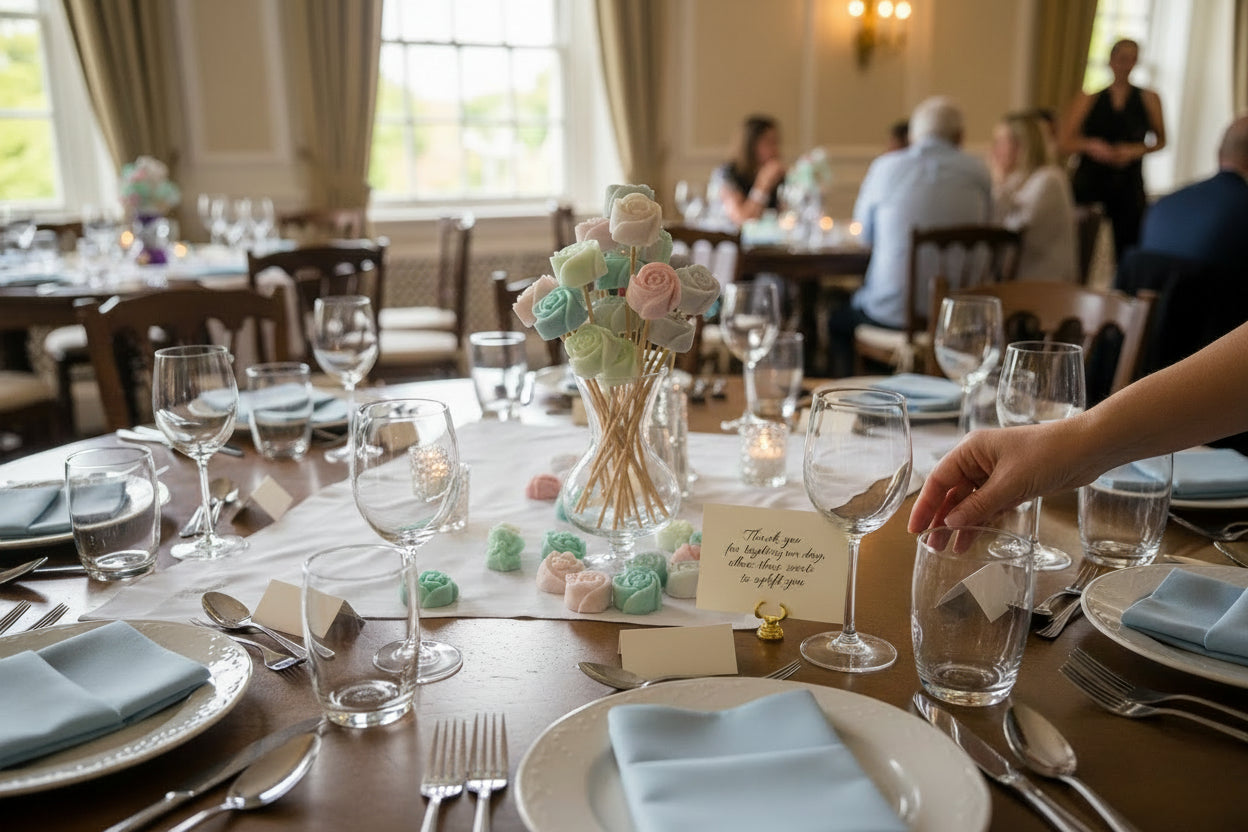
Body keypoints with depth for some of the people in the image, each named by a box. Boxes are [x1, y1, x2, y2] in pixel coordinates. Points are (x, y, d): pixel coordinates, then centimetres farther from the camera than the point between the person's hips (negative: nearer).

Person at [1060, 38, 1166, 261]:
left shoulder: (1148, 99, 8)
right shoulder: (1090, 99, 5)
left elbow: (1160, 141, 12)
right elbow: (1065, 142, 1)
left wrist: (1135, 151, -7)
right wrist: (1090, 146, -18)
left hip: (1128, 182, 1)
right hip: (1089, 181, -1)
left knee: (1128, 248, -4)